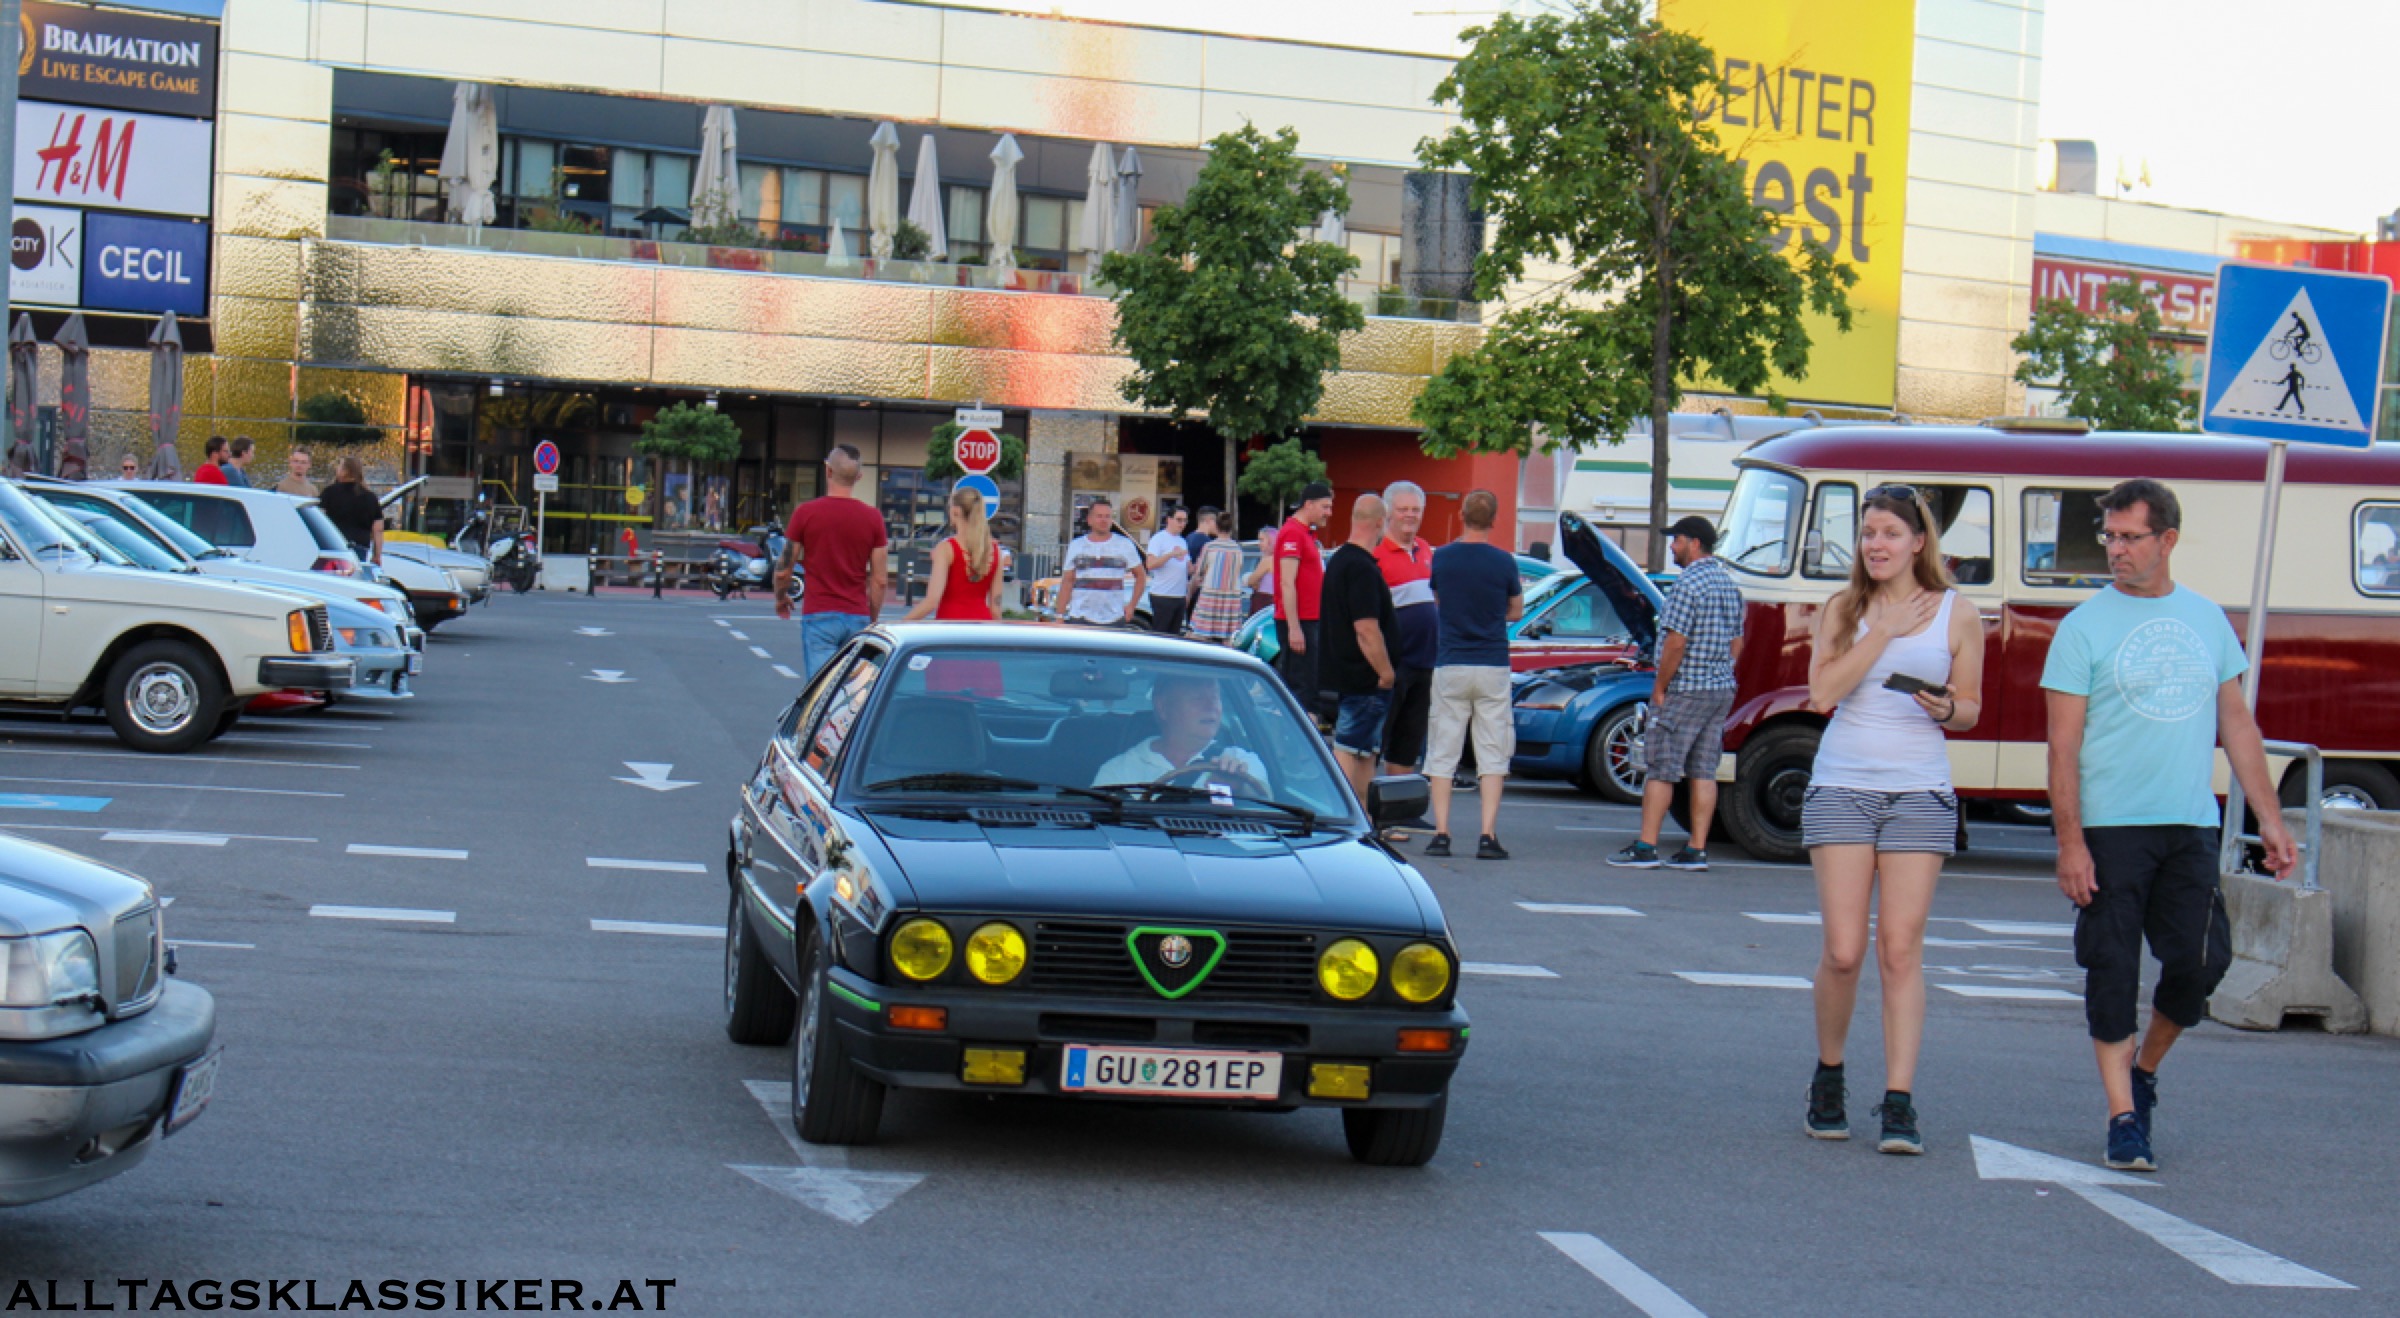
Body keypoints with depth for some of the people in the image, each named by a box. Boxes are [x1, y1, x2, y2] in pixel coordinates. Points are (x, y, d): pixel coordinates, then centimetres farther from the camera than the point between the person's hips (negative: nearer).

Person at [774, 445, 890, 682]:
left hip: (819, 615, -3)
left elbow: (783, 570, 1)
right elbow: (880, 580, 4)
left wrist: (780, 599, 21)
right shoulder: (873, 517, 2)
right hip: (857, 616, 3)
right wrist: (872, 620, 16)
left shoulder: (805, 512, -4)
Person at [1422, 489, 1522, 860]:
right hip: (1492, 667, -1)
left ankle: (1441, 833, 1)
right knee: (1492, 756, 3)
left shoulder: (1440, 558, -2)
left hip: (1449, 665, 1)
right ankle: (1488, 836, -3)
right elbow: (1516, 611, 9)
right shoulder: (1503, 562, -5)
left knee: (1442, 755, 6)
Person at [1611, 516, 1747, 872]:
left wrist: (1660, 687, -12)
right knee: (1704, 771, 7)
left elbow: (1676, 642, -19)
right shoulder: (1729, 584, 12)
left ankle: (1645, 848, -3)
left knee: (1660, 769, -3)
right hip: (1722, 691, 8)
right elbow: (1736, 644, 16)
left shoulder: (1688, 584, -15)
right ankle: (1697, 850, 6)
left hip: (1685, 692, -8)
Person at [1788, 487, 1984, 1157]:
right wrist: (1886, 629, -10)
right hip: (1842, 787, 0)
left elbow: (1970, 708, 11)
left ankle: (1899, 1103, -4)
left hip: (1919, 793, 0)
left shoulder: (1957, 615, 5)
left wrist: (1946, 709, -11)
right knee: (1843, 952, -4)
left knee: (1901, 951, -6)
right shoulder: (1843, 609, 7)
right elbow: (1823, 692, -8)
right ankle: (1828, 1076, 20)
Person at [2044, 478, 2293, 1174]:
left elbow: (2237, 722, 16)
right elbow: (2063, 743, -6)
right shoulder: (2085, 625, -2)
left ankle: (2144, 1068, 25)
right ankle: (2124, 1117, 4)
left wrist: (2270, 817, 10)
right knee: (2112, 971, -3)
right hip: (2110, 827, -4)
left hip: (2190, 827, 4)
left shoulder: (2207, 618, 11)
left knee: (2200, 960, -1)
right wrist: (2070, 842, -13)